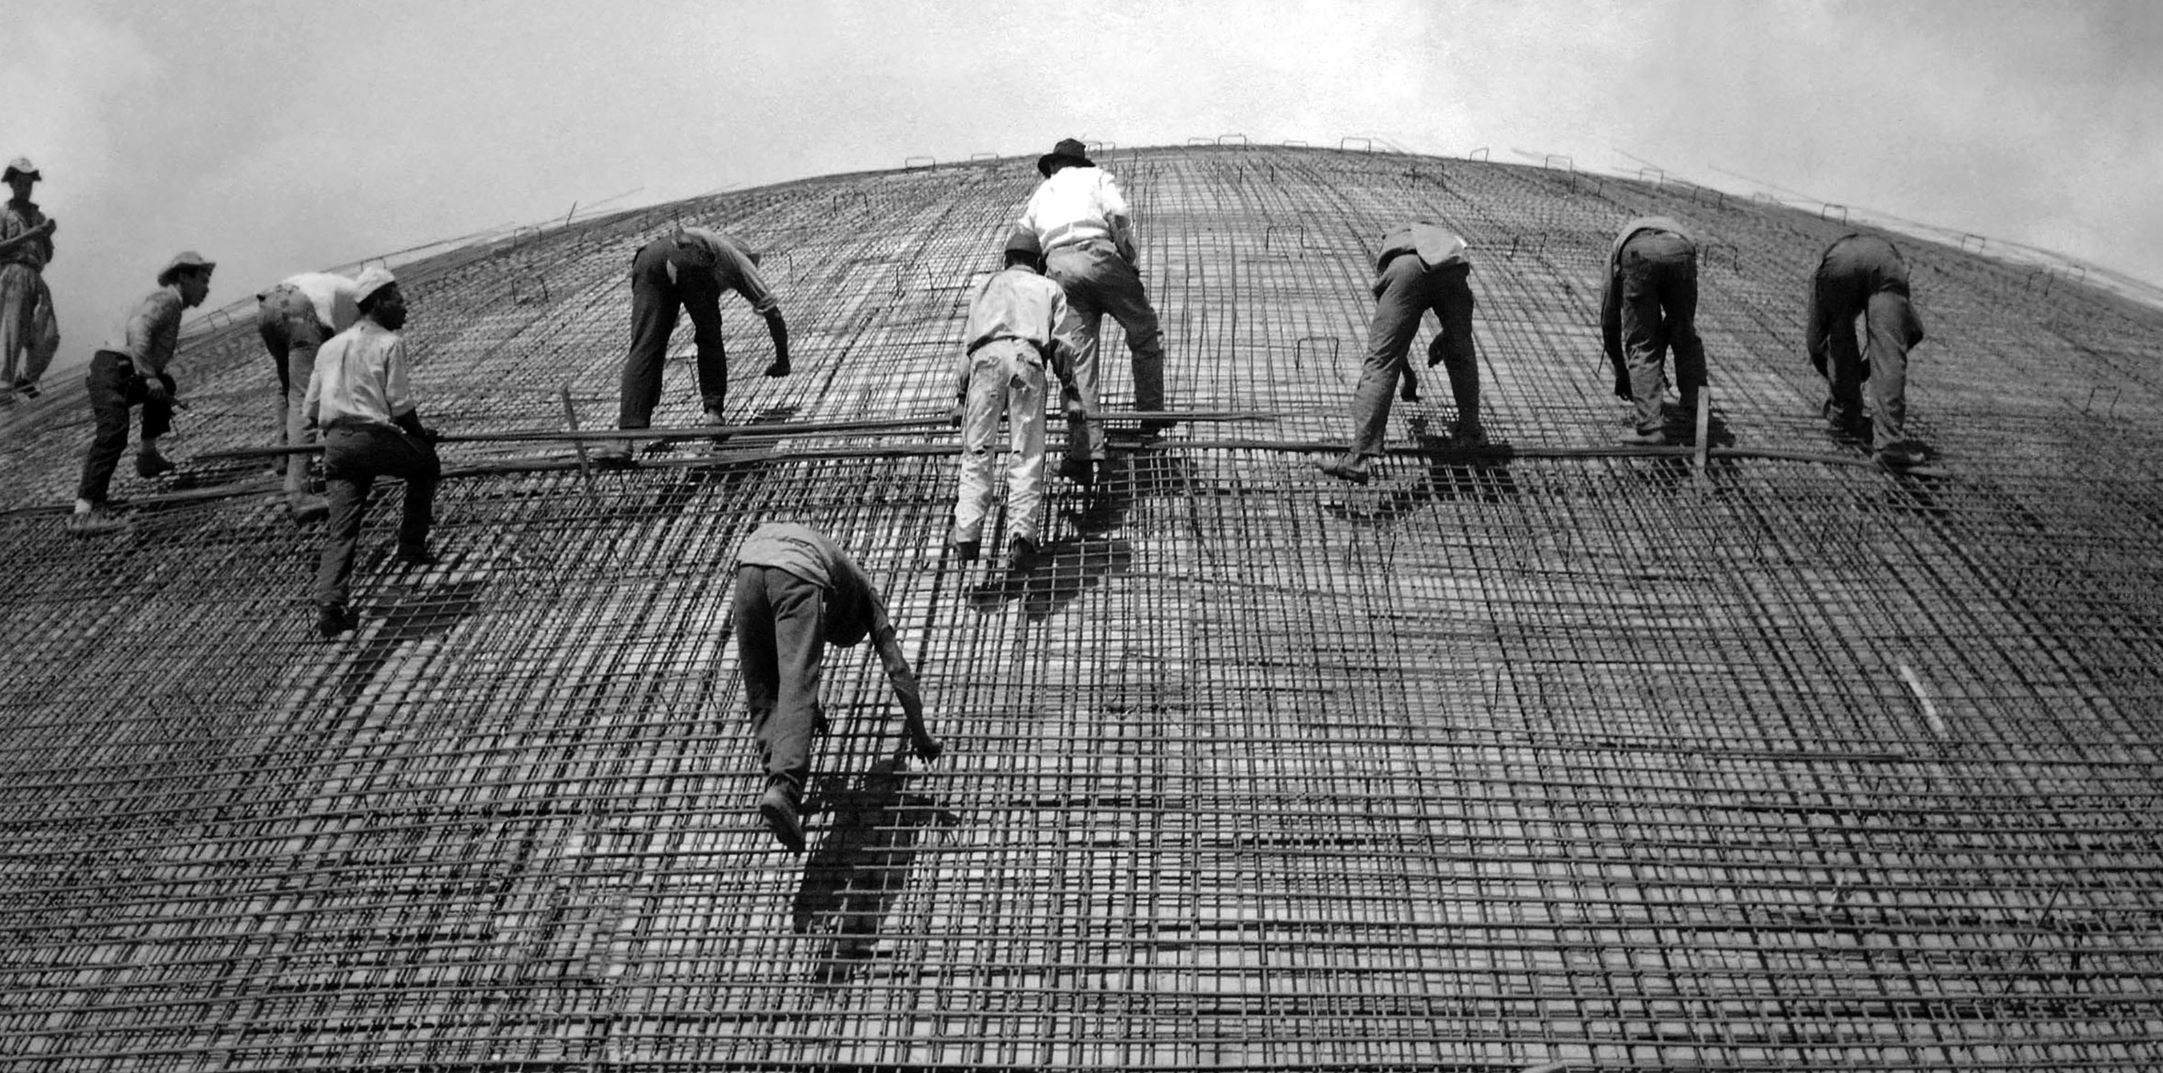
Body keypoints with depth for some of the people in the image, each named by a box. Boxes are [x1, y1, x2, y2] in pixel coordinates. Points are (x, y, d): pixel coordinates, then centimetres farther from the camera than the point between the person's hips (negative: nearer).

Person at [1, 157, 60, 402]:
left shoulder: (39, 216, 26)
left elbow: (48, 256, 24)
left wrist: (48, 234, 5)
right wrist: (27, 236, -11)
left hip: (36, 278, 5)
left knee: (49, 336, -7)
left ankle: (26, 378, 8)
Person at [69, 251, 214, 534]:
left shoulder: (171, 304, 25)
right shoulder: (166, 298, -6)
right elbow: (137, 329, -23)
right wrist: (148, 375, -28)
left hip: (128, 374, 11)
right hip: (113, 369, -11)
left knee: (164, 386, 32)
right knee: (114, 434, -24)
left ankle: (148, 455, 29)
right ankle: (84, 512, -33)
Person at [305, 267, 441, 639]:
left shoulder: (329, 347, 19)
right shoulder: (389, 343, 0)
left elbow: (309, 411, 19)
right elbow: (400, 406, -7)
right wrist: (422, 434, 10)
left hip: (335, 442, 5)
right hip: (375, 438, -5)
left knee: (340, 529, 3)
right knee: (426, 465, 24)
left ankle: (328, 604, -12)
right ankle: (411, 545, 22)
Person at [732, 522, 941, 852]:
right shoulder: (864, 593, 35)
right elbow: (897, 668, 31)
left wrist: (812, 711, 74)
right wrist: (920, 736, 39)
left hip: (748, 561, 5)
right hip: (798, 573, -5)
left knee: (762, 691, 14)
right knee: (797, 688, -15)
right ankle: (783, 788, -34)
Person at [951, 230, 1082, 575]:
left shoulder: (987, 287, 35)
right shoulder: (1049, 288, 29)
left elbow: (967, 341, 28)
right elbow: (1065, 345, 18)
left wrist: (963, 392, 30)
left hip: (984, 357, 2)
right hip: (1025, 356, -1)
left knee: (976, 450, 1)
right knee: (1027, 453, -4)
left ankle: (967, 532, -14)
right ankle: (1021, 531, -21)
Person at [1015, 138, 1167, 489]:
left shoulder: (1038, 196, 31)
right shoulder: (1096, 177, 19)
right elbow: (1117, 214, -3)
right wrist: (1132, 260, 3)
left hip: (1058, 269, 3)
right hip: (1098, 256, -3)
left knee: (1077, 359, -1)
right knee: (1145, 335, 16)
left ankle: (1083, 450, -11)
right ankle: (1151, 417, 13)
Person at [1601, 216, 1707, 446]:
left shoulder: (1618, 249, 41)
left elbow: (1609, 320, 40)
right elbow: (1686, 317, 49)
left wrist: (1620, 371, 50)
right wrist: (1660, 366, 58)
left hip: (1637, 254, -2)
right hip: (1680, 252, 2)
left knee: (1640, 345, 10)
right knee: (1686, 335, 25)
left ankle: (1650, 427, 3)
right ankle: (1696, 407, 24)